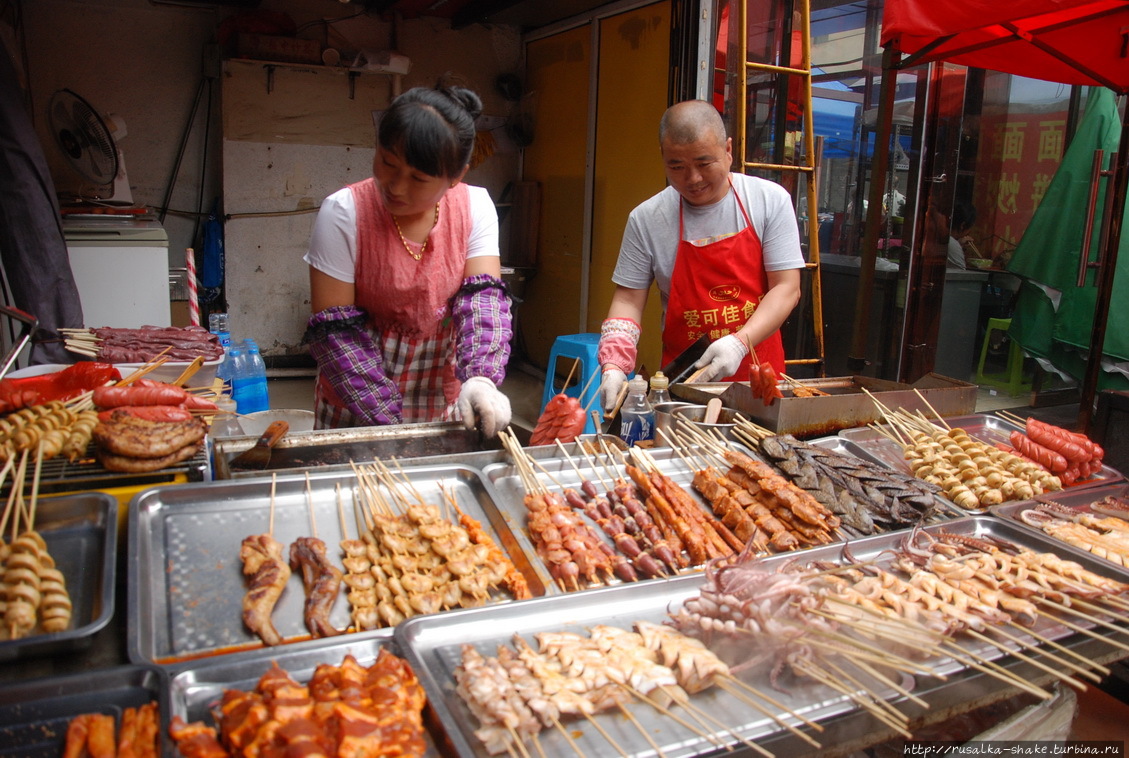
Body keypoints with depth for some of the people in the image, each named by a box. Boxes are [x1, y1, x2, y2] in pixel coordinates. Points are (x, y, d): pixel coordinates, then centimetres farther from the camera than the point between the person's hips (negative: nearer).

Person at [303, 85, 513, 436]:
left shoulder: (475, 207, -10)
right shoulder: (343, 213, -18)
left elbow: (484, 299, -16)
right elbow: (335, 331, -18)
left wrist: (481, 379, -34)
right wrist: (387, 421, -23)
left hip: (444, 402, 3)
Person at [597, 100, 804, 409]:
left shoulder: (770, 200, -5)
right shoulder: (646, 218, -4)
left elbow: (786, 288, -8)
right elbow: (629, 300, -1)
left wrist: (740, 343, -23)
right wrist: (614, 366, -16)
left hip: (759, 370, 1)